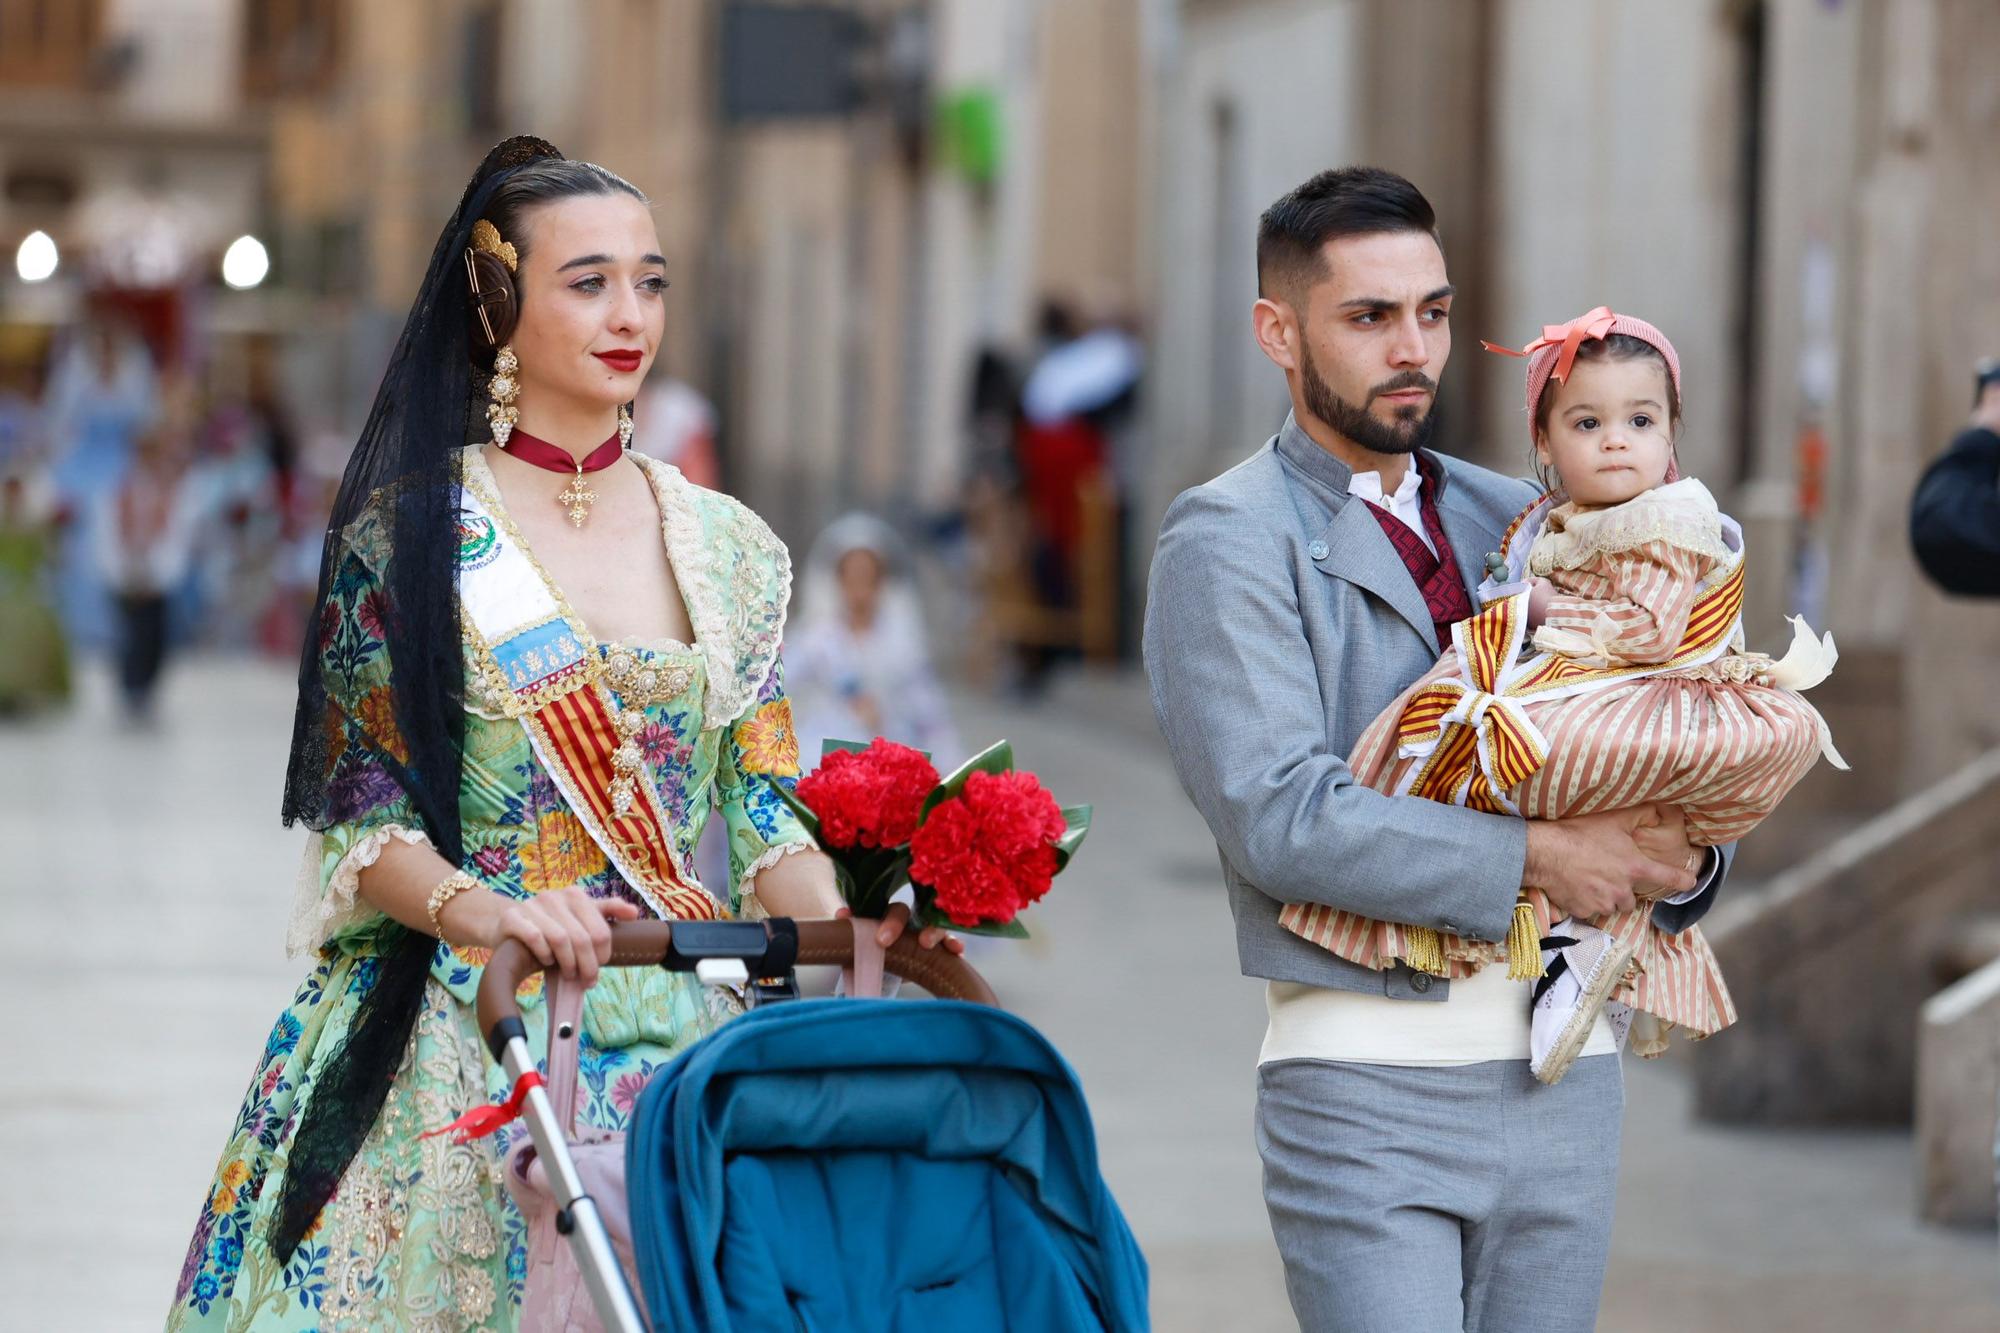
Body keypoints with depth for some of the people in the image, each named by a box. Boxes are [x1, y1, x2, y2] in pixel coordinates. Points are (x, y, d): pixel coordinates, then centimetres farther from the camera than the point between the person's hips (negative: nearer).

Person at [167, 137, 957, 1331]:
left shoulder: (726, 549, 11)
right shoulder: (408, 537, 0)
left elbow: (768, 822, 10)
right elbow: (364, 817, -4)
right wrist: (483, 911, -22)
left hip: (679, 1031, 3)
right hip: (463, 1038, -3)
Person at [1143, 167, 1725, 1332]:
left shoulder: (1517, 522, 17)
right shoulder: (1229, 541, -3)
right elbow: (1278, 816, -15)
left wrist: (1675, 854, -5)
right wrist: (1531, 859, -16)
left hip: (1567, 1067, 6)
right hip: (1371, 1079, -6)